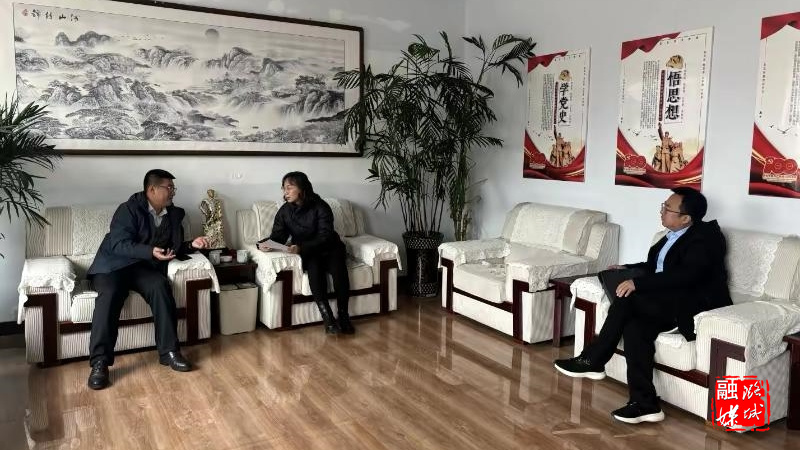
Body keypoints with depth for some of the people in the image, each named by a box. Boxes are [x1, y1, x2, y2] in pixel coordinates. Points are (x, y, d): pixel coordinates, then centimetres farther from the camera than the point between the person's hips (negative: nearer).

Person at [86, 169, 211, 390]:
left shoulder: (174, 214, 11)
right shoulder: (129, 209, -8)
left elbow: (174, 248, 18)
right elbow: (118, 244, -18)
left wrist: (191, 245, -2)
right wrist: (150, 251, -33)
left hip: (145, 267, 4)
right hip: (114, 264, -3)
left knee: (161, 286, -30)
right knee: (109, 294, -34)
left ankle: (168, 351, -26)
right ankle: (99, 362, -30)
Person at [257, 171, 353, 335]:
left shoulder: (320, 207, -14)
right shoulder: (285, 211, -2)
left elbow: (325, 237, -21)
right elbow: (277, 236, -6)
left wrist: (301, 247, -35)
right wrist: (265, 243, -29)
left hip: (329, 249, -1)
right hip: (307, 254, 2)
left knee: (338, 270, -32)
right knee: (314, 266, -33)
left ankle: (343, 316, -20)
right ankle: (327, 317, -33)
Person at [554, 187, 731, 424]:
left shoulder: (704, 236, -12)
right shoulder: (674, 235, 15)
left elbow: (686, 274, -27)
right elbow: (656, 266, 27)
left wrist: (637, 283, -31)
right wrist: (627, 270, 9)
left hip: (693, 304, -8)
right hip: (666, 301, 8)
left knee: (627, 297, -25)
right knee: (634, 326, -22)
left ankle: (592, 360, -12)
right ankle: (645, 403, -20)